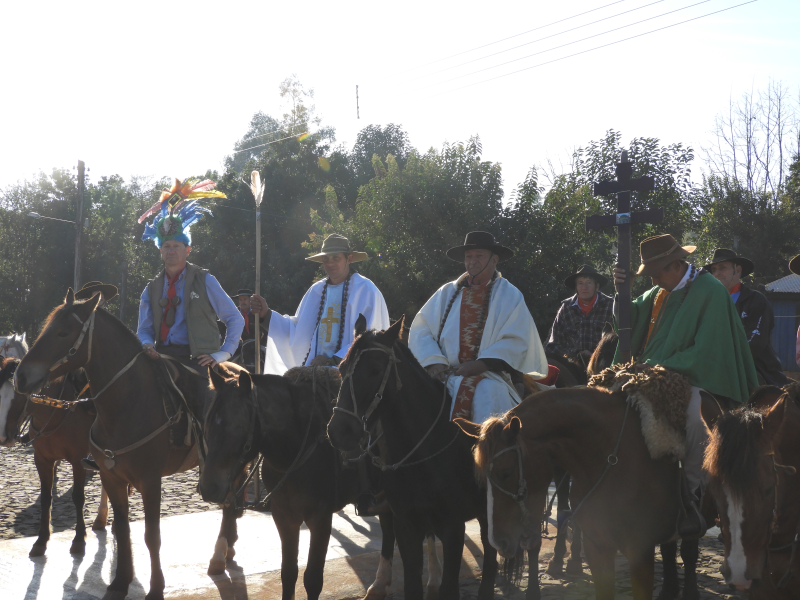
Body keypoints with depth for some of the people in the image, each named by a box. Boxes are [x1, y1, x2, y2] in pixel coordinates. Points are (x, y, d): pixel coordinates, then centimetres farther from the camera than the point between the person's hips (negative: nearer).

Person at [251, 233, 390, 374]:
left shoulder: (367, 291, -2)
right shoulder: (317, 290, 16)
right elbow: (296, 329, 19)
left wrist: (334, 360, -15)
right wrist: (266, 313, 6)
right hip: (316, 367, 5)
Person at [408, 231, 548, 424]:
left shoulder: (510, 296, 8)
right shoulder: (447, 293, 17)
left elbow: (515, 342, -3)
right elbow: (420, 329, 10)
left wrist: (480, 365, -15)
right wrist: (433, 361, -8)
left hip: (488, 375, -3)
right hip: (446, 373, 3)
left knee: (490, 392, -35)